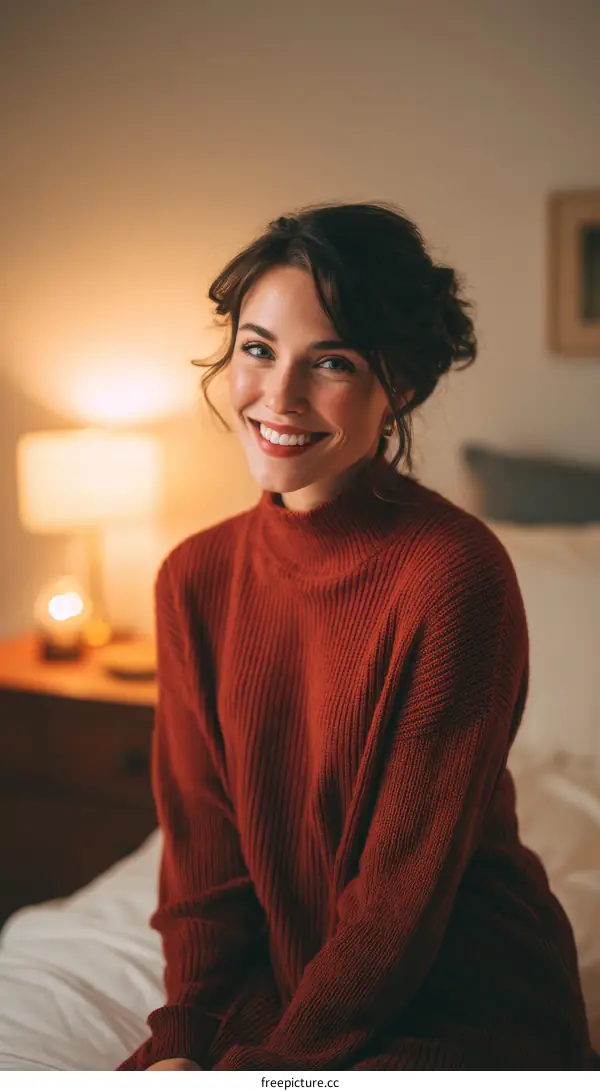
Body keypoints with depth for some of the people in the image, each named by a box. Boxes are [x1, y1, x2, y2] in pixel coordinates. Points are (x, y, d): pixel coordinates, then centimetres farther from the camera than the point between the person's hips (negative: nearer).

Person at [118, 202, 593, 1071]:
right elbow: (202, 844, 1)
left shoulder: (455, 573, -21)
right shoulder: (196, 576, -2)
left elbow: (405, 890, -17)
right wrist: (184, 1038, -10)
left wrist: (267, 1062, -17)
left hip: (472, 1008, -5)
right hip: (273, 992, 5)